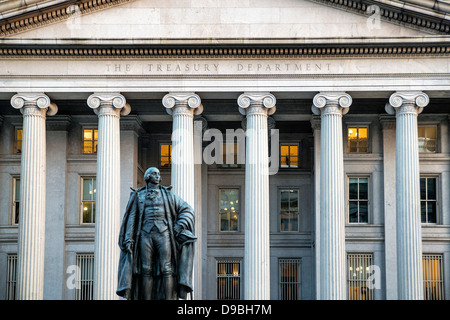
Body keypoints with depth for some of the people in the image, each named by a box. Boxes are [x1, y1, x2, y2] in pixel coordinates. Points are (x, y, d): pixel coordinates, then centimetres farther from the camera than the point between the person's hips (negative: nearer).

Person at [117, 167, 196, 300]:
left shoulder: (167, 194, 13)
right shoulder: (138, 196, 14)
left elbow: (187, 210, 12)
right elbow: (131, 218, 8)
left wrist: (180, 226, -4)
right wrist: (128, 239, -4)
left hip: (163, 235, 0)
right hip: (146, 235, 0)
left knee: (167, 270, -10)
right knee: (146, 270, -6)